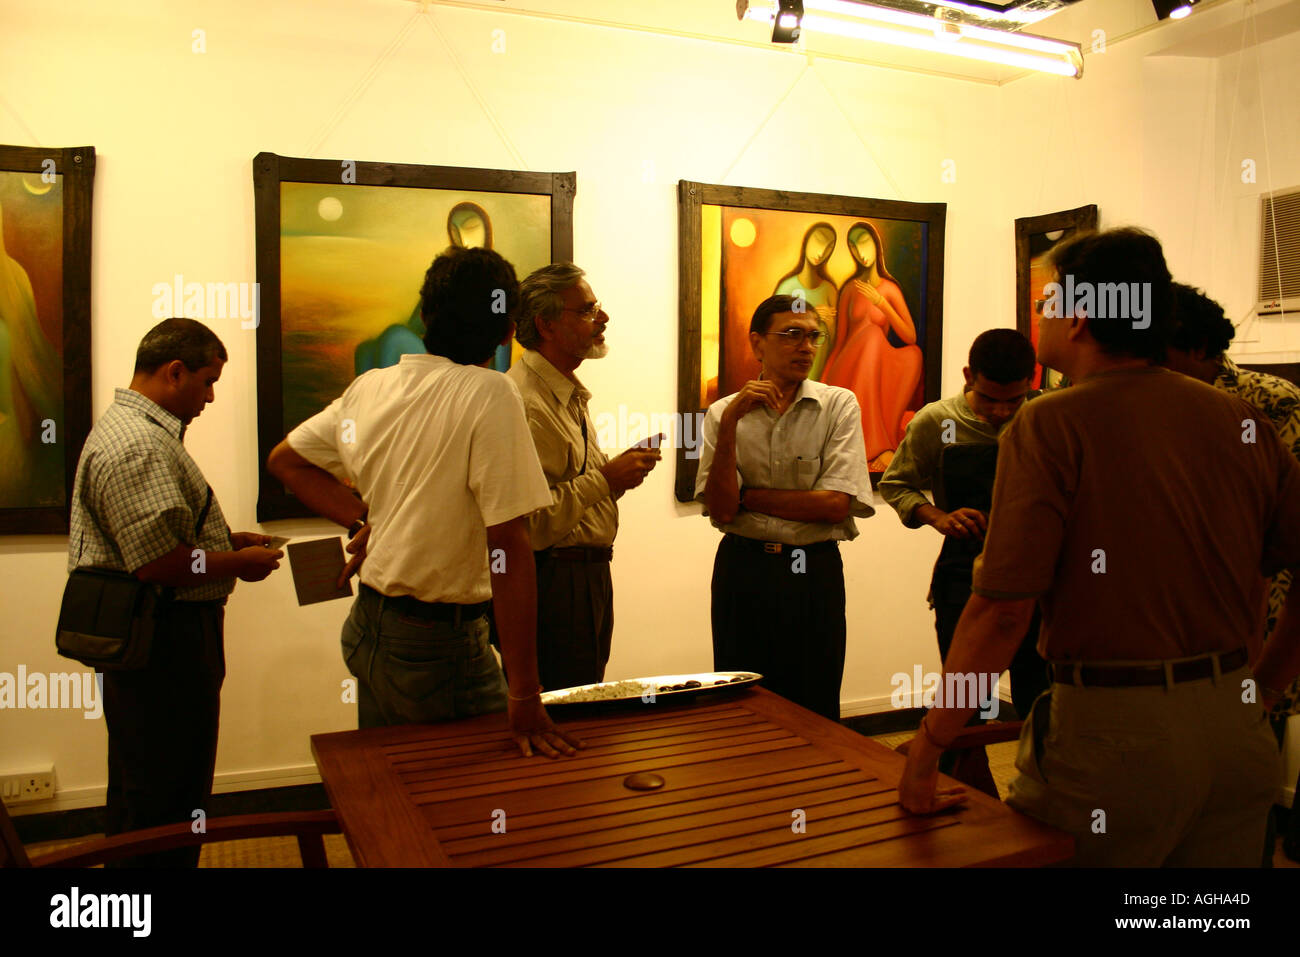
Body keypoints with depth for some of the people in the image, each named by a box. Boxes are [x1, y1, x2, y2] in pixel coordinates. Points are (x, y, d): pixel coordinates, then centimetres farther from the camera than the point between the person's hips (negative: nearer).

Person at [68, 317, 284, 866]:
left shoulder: (128, 426, 15)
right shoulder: (139, 447, -22)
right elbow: (159, 564, -27)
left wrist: (227, 539, 14)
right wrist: (239, 563, -13)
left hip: (145, 634, 11)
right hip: (163, 639, -11)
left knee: (138, 789, 23)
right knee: (168, 798, 1)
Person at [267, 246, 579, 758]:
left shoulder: (368, 386, 2)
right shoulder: (490, 395, -19)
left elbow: (284, 459, 17)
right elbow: (508, 544, -23)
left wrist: (362, 521, 7)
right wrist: (525, 694, -21)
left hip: (367, 628, 7)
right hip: (437, 644, -7)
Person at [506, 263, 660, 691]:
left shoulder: (571, 394, 15)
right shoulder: (524, 403, -20)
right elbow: (529, 522, -26)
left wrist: (618, 470, 5)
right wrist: (605, 479, -19)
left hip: (589, 575, 10)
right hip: (555, 586, -10)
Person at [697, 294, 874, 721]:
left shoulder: (838, 405, -1)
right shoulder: (723, 413, 2)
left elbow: (836, 505, -11)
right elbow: (721, 511, -8)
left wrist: (747, 497, -6)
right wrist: (730, 423, -15)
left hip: (814, 572, -1)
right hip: (742, 570, 1)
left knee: (815, 713, 9)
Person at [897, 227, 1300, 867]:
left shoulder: (1050, 425, -13)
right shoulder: (1243, 422, 3)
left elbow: (1002, 609, -19)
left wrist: (924, 755, -11)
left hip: (1112, 731, -6)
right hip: (1236, 737, 6)